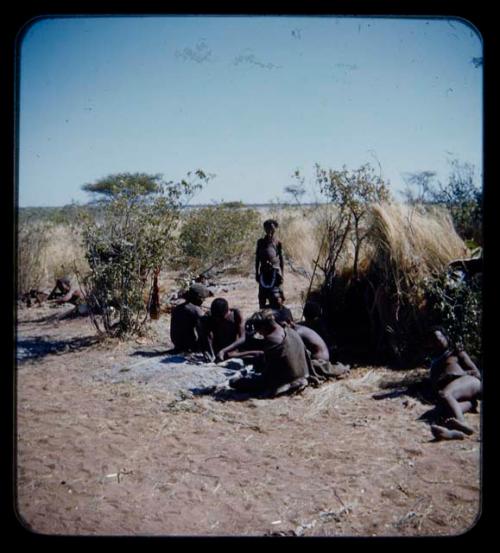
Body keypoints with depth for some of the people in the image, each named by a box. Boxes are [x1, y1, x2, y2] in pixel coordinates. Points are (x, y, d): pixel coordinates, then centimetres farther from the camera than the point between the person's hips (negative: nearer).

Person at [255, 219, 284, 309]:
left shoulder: (277, 243, -1)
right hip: (264, 272, 2)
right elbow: (257, 258, 9)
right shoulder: (261, 242, 5)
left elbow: (281, 259, 2)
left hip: (275, 272, -2)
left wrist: (281, 274, -1)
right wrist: (257, 273, 7)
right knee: (262, 297, 6)